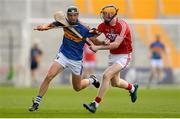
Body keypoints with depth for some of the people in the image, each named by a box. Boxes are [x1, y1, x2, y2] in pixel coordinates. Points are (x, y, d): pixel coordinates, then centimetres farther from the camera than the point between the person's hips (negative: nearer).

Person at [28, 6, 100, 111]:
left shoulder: (84, 29, -18)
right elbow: (51, 25, 3)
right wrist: (43, 26, -18)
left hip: (76, 60, -2)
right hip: (63, 55, 2)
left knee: (77, 88, 12)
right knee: (49, 76, -18)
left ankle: (91, 80, 44)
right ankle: (36, 102, -11)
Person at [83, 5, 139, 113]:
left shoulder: (122, 25, -24)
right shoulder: (103, 25, -5)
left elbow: (116, 44, -30)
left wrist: (98, 48, -34)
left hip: (124, 56, -8)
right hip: (112, 55, 8)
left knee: (106, 76, -23)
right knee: (115, 83, 18)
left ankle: (95, 104, -21)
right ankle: (132, 88, 50)